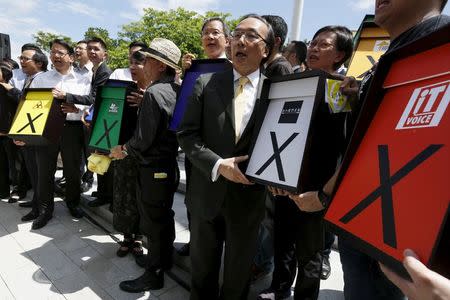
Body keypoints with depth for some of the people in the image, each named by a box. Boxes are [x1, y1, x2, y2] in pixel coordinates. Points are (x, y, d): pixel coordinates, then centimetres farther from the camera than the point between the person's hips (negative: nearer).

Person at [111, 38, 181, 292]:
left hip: (154, 169, -8)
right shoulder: (177, 90, 5)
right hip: (170, 163, 9)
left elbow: (143, 140, -21)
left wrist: (124, 150, -4)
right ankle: (165, 259, 41)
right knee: (164, 215, 21)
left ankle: (154, 274, 23)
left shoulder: (154, 92, -20)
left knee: (153, 222, 6)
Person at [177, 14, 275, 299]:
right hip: (207, 193, 1)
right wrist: (218, 165, -17)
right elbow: (187, 134, -5)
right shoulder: (206, 83, -2)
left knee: (239, 275, 22)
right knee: (202, 271, 23)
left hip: (249, 197, 0)